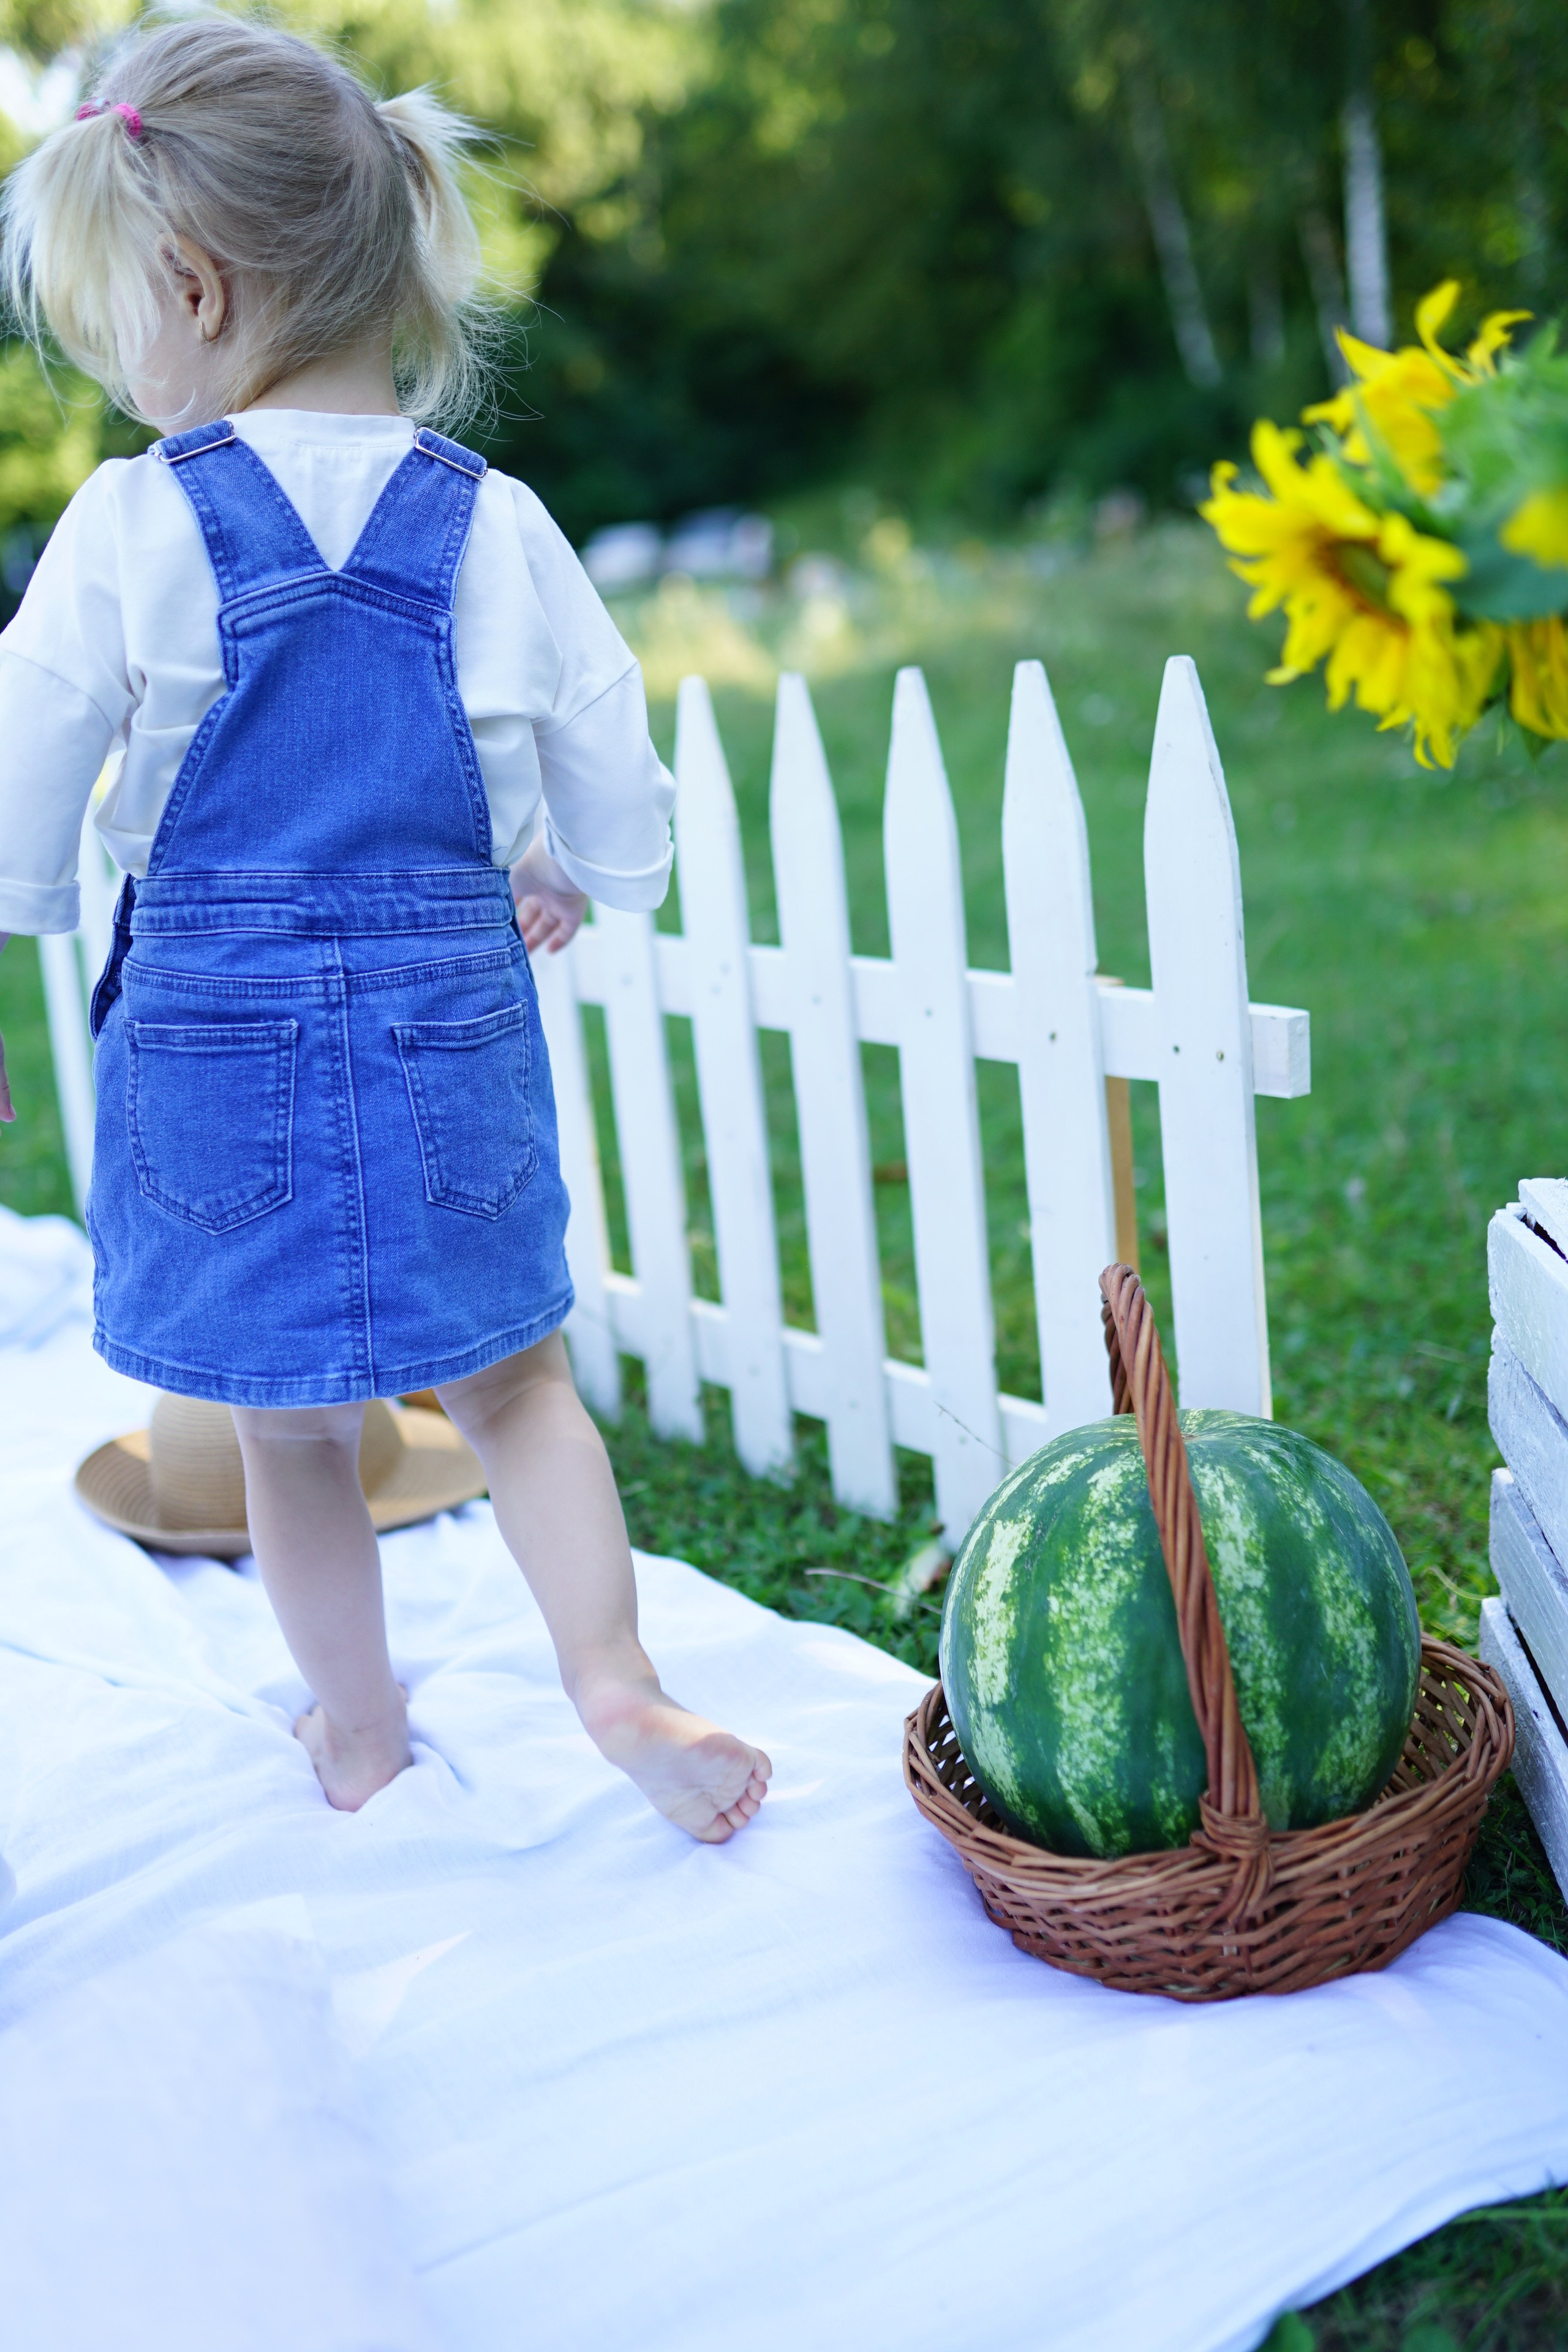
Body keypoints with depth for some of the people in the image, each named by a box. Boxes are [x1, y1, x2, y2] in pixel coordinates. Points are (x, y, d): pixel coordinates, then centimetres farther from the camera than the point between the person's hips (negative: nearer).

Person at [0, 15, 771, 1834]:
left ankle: (358, 1732, 32)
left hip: (216, 1039, -1)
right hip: (453, 1033, 2)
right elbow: (617, 800, 3)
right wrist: (574, 882, 25)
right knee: (514, 1388, 20)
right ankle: (615, 1681, 11)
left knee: (291, 1434, 16)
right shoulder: (495, 527, -4)